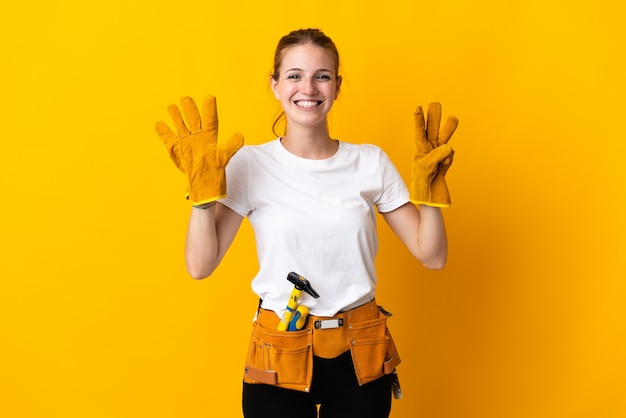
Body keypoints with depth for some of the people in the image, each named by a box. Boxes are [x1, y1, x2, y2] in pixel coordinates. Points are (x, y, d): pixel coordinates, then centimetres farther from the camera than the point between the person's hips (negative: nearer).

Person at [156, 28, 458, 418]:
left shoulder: (371, 161, -1)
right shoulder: (249, 163, -6)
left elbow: (432, 255, -1)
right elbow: (201, 265, -12)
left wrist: (430, 184, -12)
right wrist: (203, 186, -20)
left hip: (361, 359, 2)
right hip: (279, 356, -2)